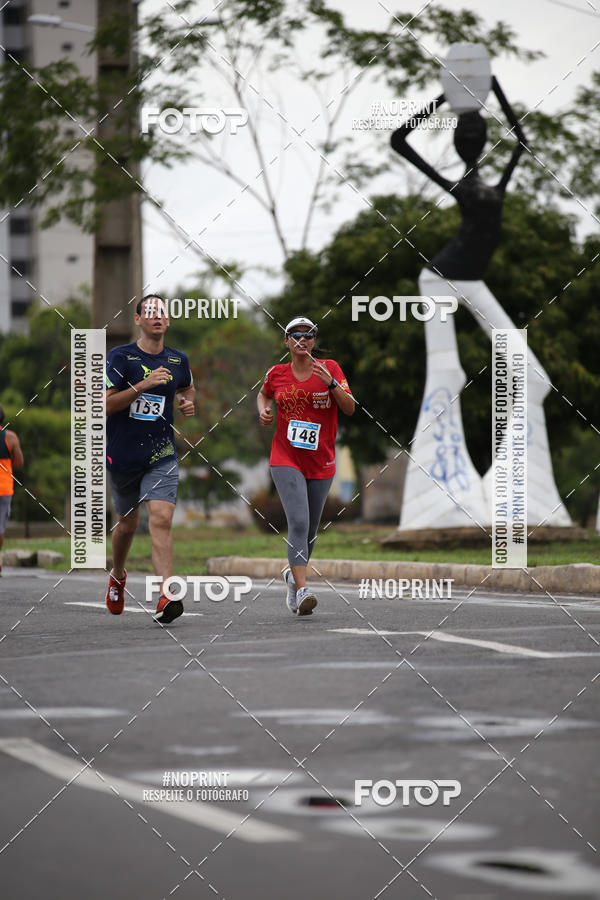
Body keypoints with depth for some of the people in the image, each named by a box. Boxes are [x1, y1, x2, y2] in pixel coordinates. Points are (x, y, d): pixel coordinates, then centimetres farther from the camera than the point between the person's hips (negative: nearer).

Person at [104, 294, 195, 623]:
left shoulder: (178, 361, 5)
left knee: (161, 519, -18)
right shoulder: (120, 357, -6)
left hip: (161, 455, 1)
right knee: (128, 522, 15)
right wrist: (142, 386, -24)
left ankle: (166, 597, -27)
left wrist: (188, 402, 3)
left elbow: (186, 387, 27)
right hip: (122, 455, -1)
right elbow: (103, 405, -13)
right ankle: (117, 576, 45)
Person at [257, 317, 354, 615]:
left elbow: (349, 408, -7)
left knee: (310, 530, 11)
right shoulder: (276, 374, 2)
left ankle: (293, 574, 39)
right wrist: (263, 411, 4)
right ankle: (301, 591, -26)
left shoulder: (330, 368, -1)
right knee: (298, 523, -20)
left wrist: (331, 383, -21)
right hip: (286, 459, -2)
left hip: (321, 463, 2)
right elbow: (263, 394, 24)